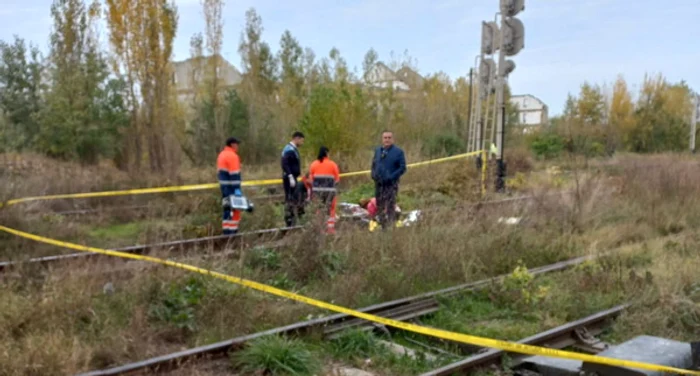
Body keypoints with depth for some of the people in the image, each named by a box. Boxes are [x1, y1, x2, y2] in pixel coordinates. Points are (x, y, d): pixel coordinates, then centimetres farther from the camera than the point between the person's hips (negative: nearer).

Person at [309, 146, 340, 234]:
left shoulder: (313, 164, 2)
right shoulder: (332, 164, -2)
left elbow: (310, 179, 5)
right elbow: (337, 179, 0)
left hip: (317, 190, 2)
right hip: (330, 190, -2)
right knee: (331, 209, 8)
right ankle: (330, 228, 6)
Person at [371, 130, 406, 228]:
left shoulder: (398, 152, -4)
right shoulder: (377, 150, 12)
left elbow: (402, 168, -7)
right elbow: (373, 164, 21)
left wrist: (391, 177, -16)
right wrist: (373, 175, 2)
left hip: (391, 184, -5)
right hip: (378, 183, 5)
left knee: (390, 207, -11)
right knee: (380, 206, 11)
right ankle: (382, 226, 21)